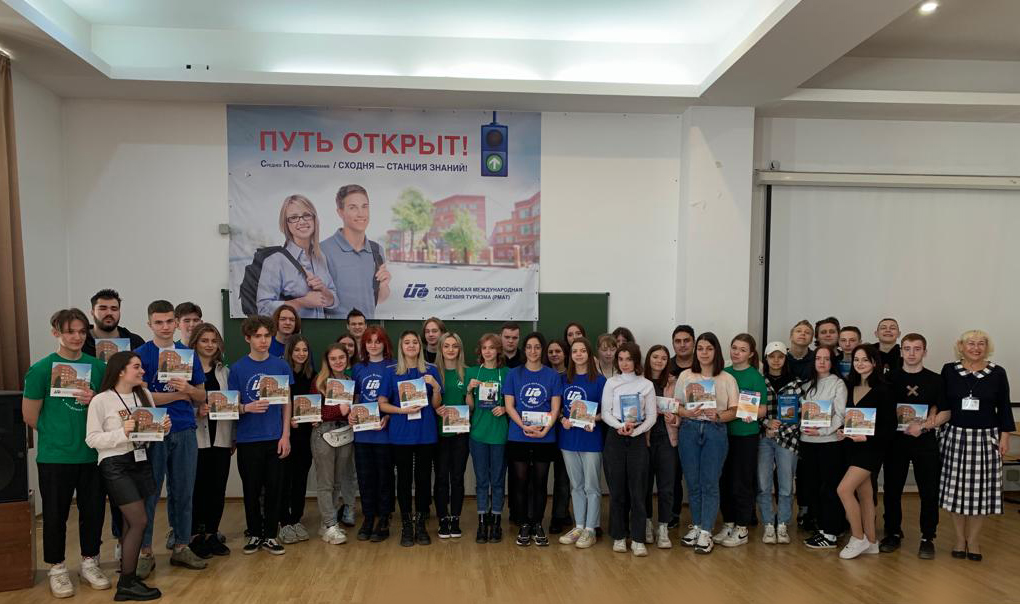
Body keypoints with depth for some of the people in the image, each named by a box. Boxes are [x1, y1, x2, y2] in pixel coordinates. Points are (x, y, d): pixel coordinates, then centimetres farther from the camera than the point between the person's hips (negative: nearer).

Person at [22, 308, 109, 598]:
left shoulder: (98, 367, 4)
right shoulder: (41, 369, -5)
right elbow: (30, 416, -2)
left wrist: (94, 401, -9)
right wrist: (57, 434, 3)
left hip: (93, 454, 3)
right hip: (55, 456, -3)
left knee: (93, 510, 10)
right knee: (55, 514, 8)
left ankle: (90, 562, 27)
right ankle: (57, 569, 24)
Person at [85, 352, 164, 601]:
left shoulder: (144, 394, 7)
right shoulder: (101, 400, -11)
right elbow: (92, 439, -13)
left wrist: (163, 427, -7)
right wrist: (122, 433, -25)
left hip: (140, 460, 6)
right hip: (115, 464, -6)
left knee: (130, 521, 11)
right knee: (139, 521, -7)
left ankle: (127, 573, 22)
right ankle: (127, 584, 4)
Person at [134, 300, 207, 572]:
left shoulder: (188, 354, 9)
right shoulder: (140, 355, -2)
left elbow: (201, 396, 11)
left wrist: (188, 388, -10)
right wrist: (178, 395, -5)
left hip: (185, 432, 4)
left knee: (183, 492, 9)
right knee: (149, 493, 4)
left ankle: (181, 547, 21)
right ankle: (144, 552, 17)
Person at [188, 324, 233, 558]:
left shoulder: (224, 371, 13)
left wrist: (234, 436, 12)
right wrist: (196, 411, -23)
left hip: (221, 438, 5)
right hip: (196, 437, -4)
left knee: (218, 487, 8)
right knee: (197, 488, 2)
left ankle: (212, 534, 20)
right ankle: (196, 536, 16)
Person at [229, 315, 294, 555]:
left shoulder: (281, 366, 2)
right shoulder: (238, 368, -1)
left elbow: (287, 402, 5)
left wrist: (285, 435, -2)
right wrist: (248, 408, -19)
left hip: (275, 438, 1)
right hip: (248, 439, -1)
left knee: (274, 488, 5)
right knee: (251, 489, 8)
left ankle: (270, 535, 18)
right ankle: (254, 534, 24)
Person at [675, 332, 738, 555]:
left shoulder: (727, 379, 2)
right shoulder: (685, 376, 6)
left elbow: (734, 411, 0)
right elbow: (676, 406, 5)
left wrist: (718, 416, -19)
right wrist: (689, 413, -15)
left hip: (715, 431, -2)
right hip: (689, 430, 2)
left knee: (709, 483, 0)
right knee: (692, 482, 8)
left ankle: (706, 532, 7)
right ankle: (696, 526, 23)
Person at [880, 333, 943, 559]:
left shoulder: (935, 380, 3)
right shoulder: (890, 378, 5)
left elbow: (944, 412, 1)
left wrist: (924, 426, -14)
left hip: (925, 442, -1)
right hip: (895, 440, 1)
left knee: (929, 491, 2)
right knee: (892, 489, 6)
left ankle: (927, 538, 15)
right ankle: (893, 533, 20)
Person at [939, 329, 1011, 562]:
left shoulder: (997, 373, 1)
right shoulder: (949, 370, 1)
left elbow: (1004, 408, 4)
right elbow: (942, 405, 5)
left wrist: (1005, 437, -1)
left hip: (986, 438, 0)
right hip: (956, 437, 0)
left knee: (981, 490, 4)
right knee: (956, 488, 5)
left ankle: (973, 541, 18)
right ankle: (960, 539, 18)